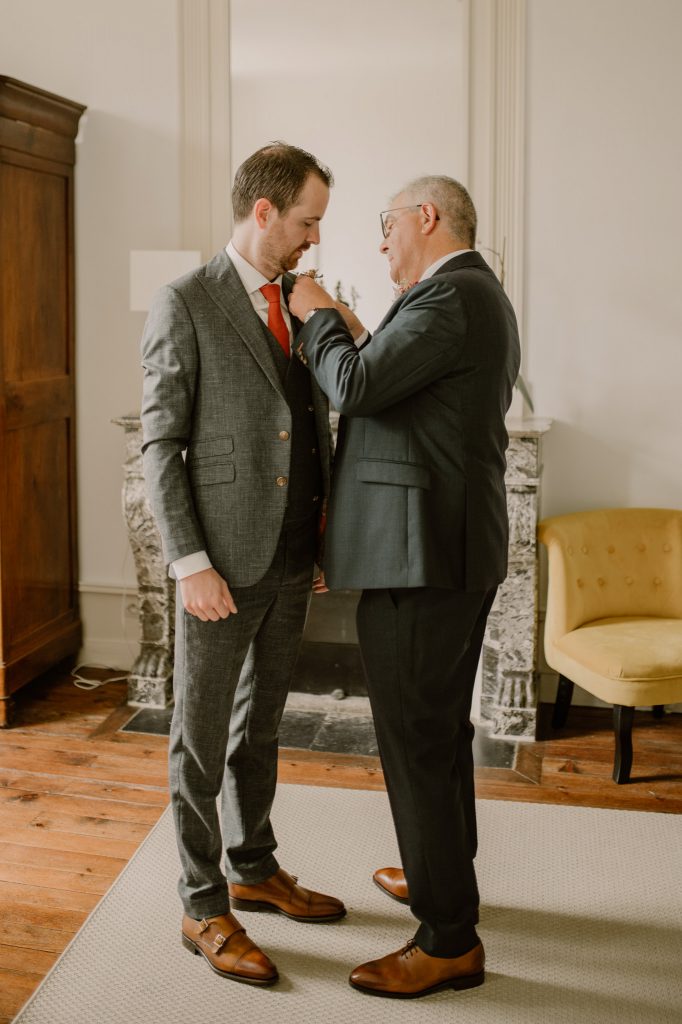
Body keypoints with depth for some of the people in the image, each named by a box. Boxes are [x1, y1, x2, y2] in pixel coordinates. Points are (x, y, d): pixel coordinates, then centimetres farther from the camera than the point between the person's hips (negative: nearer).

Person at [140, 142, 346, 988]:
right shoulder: (184, 306, -10)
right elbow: (160, 444, -12)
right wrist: (190, 562, -17)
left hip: (292, 559, 7)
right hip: (223, 563, -7)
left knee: (260, 722, 19)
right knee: (202, 735, 6)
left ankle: (253, 871, 36)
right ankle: (204, 909, 19)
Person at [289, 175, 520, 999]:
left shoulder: (449, 295, -15)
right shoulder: (481, 297, 18)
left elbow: (355, 385, -21)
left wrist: (318, 315, -3)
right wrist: (346, 334, 12)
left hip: (422, 553, -11)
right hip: (458, 548, 11)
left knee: (417, 739, -3)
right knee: (441, 723, 22)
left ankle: (449, 939, 8)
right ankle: (444, 875, 39)